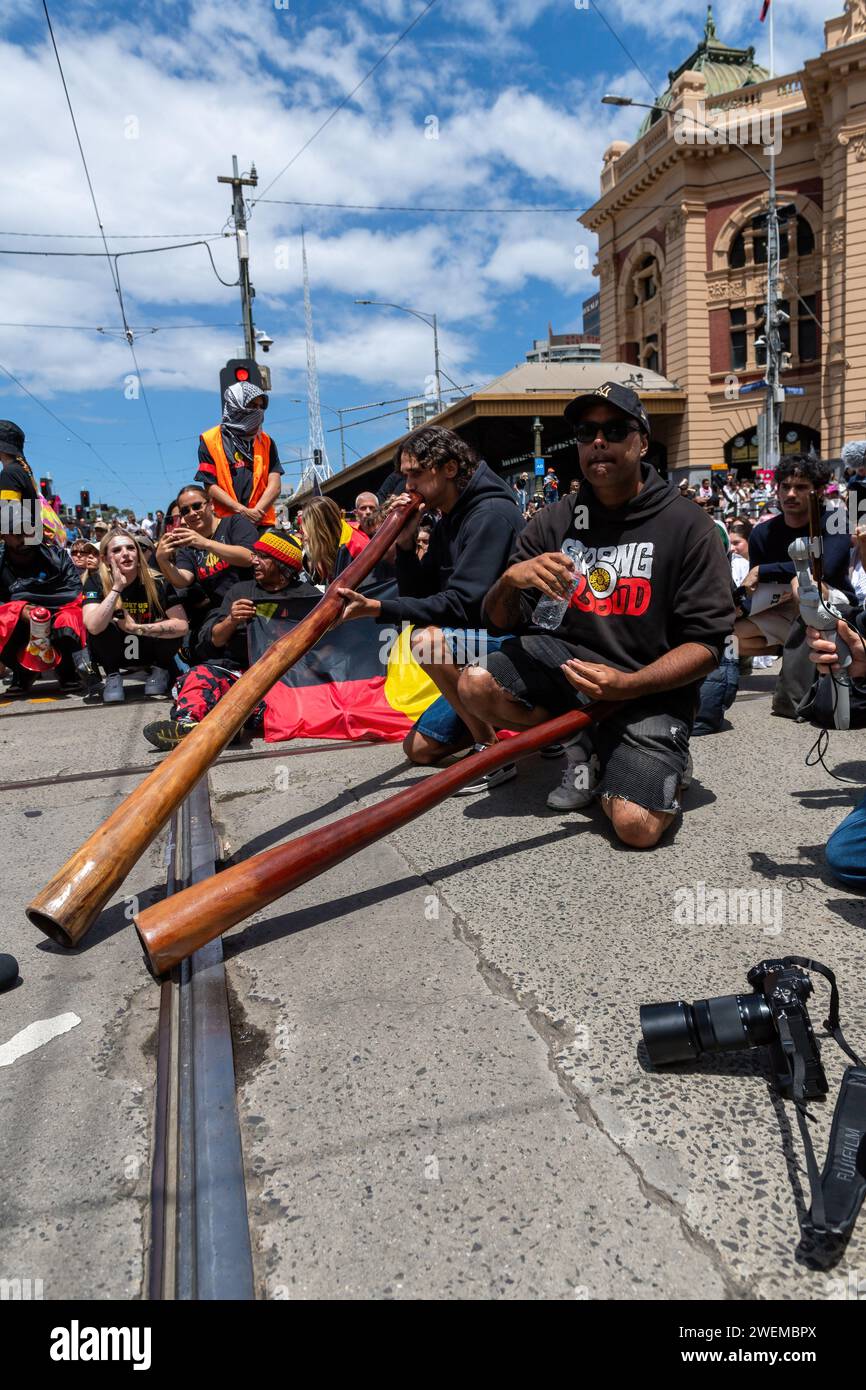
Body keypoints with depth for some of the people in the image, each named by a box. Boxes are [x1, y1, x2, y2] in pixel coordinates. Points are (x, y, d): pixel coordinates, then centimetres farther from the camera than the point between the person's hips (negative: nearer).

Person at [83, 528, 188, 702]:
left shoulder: (157, 582, -17)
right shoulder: (97, 581, -17)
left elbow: (182, 626, -27)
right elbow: (94, 627, -35)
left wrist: (135, 628, -29)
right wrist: (117, 587, -36)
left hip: (149, 652, 0)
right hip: (114, 655, 0)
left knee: (170, 627, -28)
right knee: (101, 627, -28)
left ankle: (160, 669, 4)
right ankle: (113, 675, -3)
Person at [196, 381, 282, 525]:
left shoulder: (266, 442, 16)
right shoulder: (210, 441, 7)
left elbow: (274, 486, 6)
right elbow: (210, 486, 0)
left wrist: (256, 512, -10)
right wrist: (244, 511, -11)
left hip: (262, 522, 2)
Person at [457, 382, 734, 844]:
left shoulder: (687, 525, -6)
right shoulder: (555, 521, 4)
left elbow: (707, 643, -9)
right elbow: (500, 621, 3)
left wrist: (628, 685, -25)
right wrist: (511, 580, -21)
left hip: (649, 686, -3)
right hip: (565, 662, 4)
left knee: (637, 825, -23)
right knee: (475, 683, -23)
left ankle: (659, 760, 14)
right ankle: (584, 747, 2)